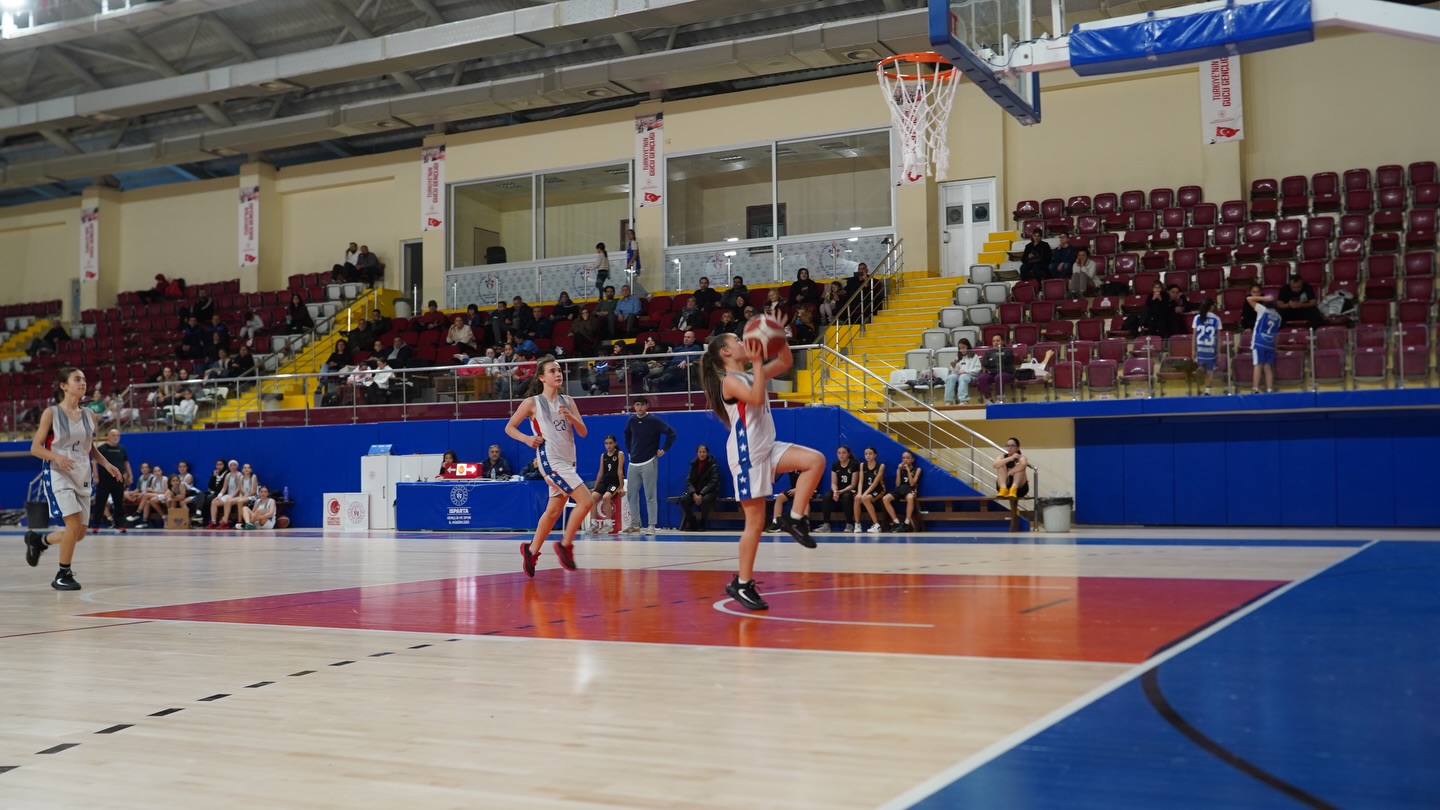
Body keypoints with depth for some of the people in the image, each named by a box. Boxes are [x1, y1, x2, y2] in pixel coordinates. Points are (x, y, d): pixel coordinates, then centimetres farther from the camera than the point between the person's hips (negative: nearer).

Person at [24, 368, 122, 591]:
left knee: (79, 534, 6)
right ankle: (62, 575, -3)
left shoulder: (89, 416, 7)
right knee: (74, 524, -19)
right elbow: (35, 448, -7)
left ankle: (38, 540, 34)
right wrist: (56, 457, -25)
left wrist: (106, 464, 3)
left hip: (82, 477, 6)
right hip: (57, 475, -6)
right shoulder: (51, 413, -7)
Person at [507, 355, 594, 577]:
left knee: (554, 511, 12)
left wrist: (570, 417, -13)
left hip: (567, 461, 6)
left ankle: (532, 550, 26)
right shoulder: (532, 403, -4)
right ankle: (565, 545, -3)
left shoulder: (567, 401, 10)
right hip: (550, 460, -6)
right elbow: (509, 427, 3)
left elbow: (583, 432, 5)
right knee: (586, 501, -17)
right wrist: (526, 439, -14)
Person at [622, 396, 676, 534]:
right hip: (634, 463, 6)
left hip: (649, 462, -6)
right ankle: (635, 525, 16)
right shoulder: (632, 421, 8)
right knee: (631, 495, 7)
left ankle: (653, 525, -3)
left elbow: (671, 433, -11)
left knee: (650, 496, -6)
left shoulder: (654, 421, -8)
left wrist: (664, 449, -10)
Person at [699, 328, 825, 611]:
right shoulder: (729, 380, -12)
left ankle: (794, 519, -3)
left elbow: (786, 362, 16)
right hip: (747, 454, -8)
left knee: (816, 460, -10)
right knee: (756, 523, -5)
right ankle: (742, 584, 4)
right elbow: (757, 399, -29)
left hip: (767, 449, 8)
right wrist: (757, 362, -27)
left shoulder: (750, 375, 14)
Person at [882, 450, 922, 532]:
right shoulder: (900, 469, 16)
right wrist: (899, 470, -1)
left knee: (910, 498, -43)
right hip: (899, 489, 3)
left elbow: (912, 484, -4)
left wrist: (908, 470, -8)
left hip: (910, 489, -3)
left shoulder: (917, 470, 9)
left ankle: (906, 523, -32)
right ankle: (897, 522, -22)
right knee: (885, 499, -28)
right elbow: (897, 484, 5)